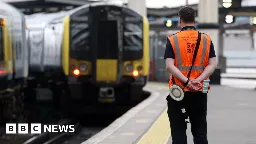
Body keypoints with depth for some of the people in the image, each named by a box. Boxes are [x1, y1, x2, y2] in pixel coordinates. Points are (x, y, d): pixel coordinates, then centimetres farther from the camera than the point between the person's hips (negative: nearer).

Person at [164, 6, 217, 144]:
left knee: (178, 131, 4)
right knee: (200, 132, 9)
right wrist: (198, 80, -14)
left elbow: (169, 66, -14)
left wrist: (186, 81, -19)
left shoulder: (173, 40, -3)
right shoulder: (206, 39, 3)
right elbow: (213, 64, -6)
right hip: (199, 93, 2)